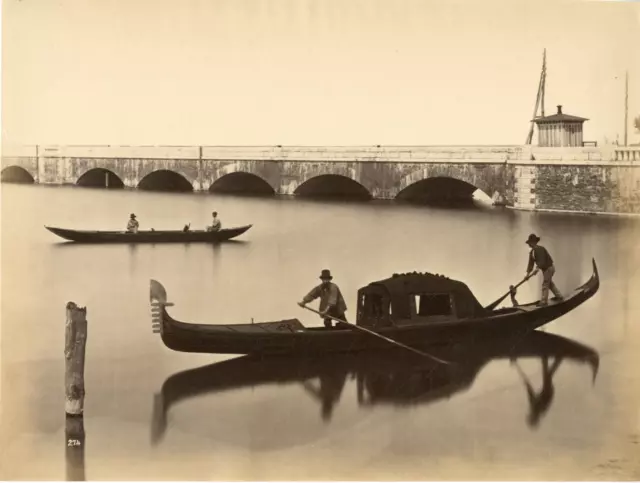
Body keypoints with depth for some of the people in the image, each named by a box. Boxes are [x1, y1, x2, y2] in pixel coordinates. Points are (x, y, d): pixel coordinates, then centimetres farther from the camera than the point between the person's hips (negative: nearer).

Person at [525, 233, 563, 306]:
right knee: (550, 283, 21)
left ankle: (543, 301, -4)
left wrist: (537, 270, -41)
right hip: (544, 269, 10)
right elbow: (531, 263, 2)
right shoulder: (532, 252, 2)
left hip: (549, 268, -10)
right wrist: (528, 273, -4)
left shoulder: (540, 249, -25)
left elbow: (542, 261, -33)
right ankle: (558, 296, 34)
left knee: (545, 284, -7)